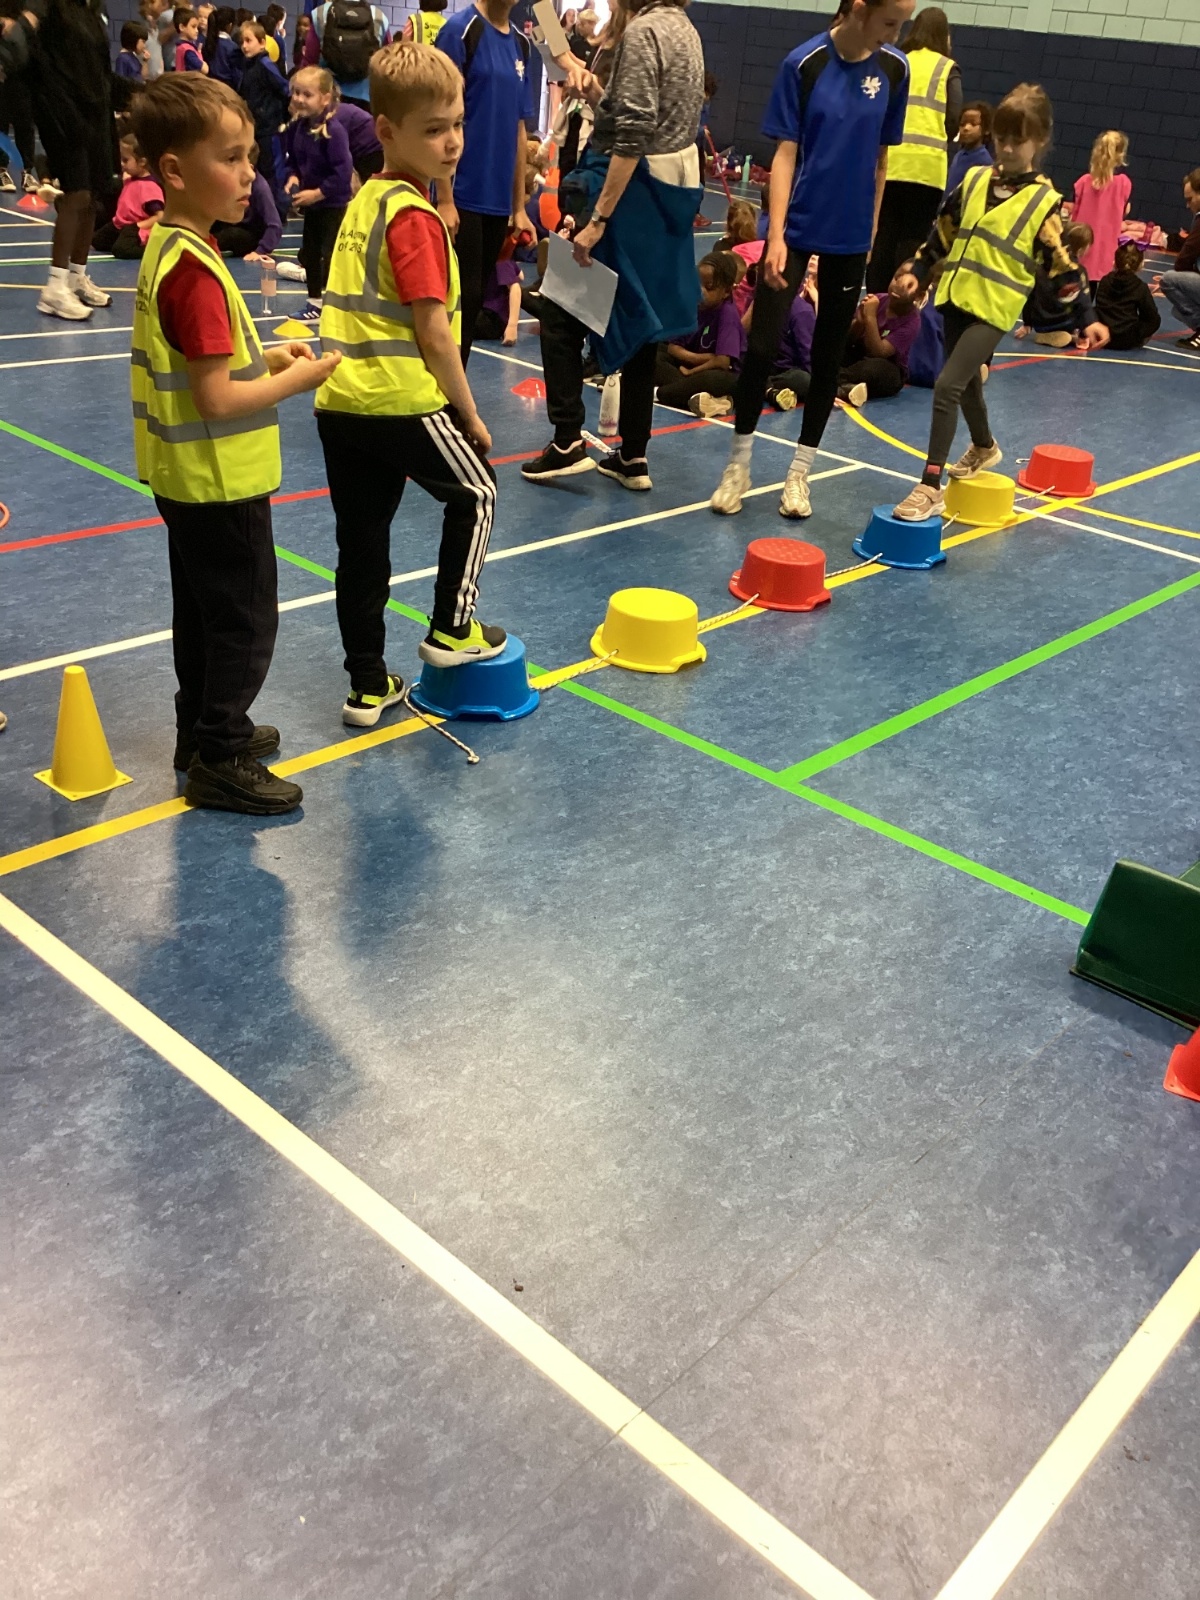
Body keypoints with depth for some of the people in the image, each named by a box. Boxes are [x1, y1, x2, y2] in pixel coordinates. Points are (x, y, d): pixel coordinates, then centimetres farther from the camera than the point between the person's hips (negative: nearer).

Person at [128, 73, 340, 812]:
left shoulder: (169, 250, 6)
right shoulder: (196, 270, -24)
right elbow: (217, 401, -26)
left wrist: (263, 357, 6)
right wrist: (296, 380, -13)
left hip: (189, 479, 10)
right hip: (220, 482, -10)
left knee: (204, 611, 20)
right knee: (246, 621, 2)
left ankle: (204, 728, 35)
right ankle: (219, 760, 12)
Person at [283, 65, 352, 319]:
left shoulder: (333, 131, -21)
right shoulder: (296, 128, 0)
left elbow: (342, 172, -24)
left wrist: (318, 193, -21)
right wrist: (291, 178, -6)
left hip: (333, 205, -8)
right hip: (310, 204, 8)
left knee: (331, 255, -6)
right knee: (310, 253, 15)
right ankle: (316, 303, 28)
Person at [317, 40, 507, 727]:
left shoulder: (365, 200, 14)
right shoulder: (416, 216, -12)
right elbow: (434, 332, -16)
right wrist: (471, 415, -5)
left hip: (341, 404, 8)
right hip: (402, 403, -8)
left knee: (363, 540, 13)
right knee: (475, 491, 16)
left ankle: (369, 687, 22)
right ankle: (452, 629, 20)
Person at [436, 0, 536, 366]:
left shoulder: (521, 43, 13)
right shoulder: (461, 30, -6)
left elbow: (519, 128, 16)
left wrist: (519, 206, 14)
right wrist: (444, 199, -15)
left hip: (498, 200, 6)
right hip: (463, 196, -6)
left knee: (474, 301, 9)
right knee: (459, 301, -5)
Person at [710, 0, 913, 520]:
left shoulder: (894, 68, 1)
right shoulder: (804, 64, -9)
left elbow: (881, 155, 9)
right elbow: (785, 154, -10)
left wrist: (871, 226, 10)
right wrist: (776, 235, -17)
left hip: (850, 236, 3)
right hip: (796, 228, -3)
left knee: (828, 356, 7)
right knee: (762, 346, -6)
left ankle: (799, 472, 17)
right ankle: (738, 465, 10)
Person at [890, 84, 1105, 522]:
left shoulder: (1045, 200, -4)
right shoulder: (974, 180, 8)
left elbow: (1061, 264, -2)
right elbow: (943, 231, 19)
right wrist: (918, 271, 11)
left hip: (995, 310, -6)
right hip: (955, 297, 6)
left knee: (947, 385, -20)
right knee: (966, 383, 21)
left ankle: (930, 487, -18)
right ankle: (984, 448, 50)